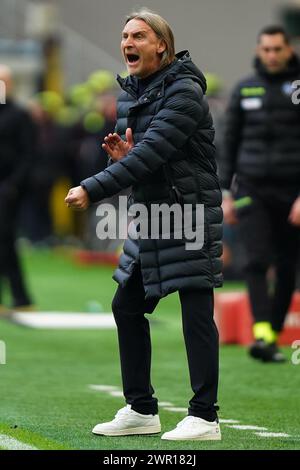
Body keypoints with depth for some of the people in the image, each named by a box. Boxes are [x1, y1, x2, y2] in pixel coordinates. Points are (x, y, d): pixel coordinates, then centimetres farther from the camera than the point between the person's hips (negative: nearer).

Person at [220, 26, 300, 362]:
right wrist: (226, 193, 10)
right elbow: (229, 142, 14)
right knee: (257, 262, -12)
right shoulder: (244, 90, 9)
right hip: (251, 189, 1)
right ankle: (261, 334, -20)